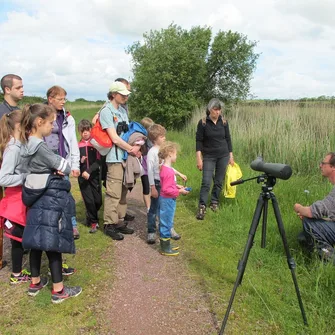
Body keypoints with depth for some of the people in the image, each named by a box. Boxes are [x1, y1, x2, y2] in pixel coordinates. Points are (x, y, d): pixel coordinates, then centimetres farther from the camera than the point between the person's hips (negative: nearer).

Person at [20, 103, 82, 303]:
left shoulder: (30, 143, 8)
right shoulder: (40, 146, -21)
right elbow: (64, 167, -17)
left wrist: (55, 168, -11)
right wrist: (63, 166, 3)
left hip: (38, 199, 9)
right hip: (51, 200, -9)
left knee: (37, 242, 16)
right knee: (53, 243, -1)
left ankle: (35, 283, 30)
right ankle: (59, 290, 8)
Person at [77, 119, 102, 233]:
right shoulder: (77, 146, 2)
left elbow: (98, 162, -8)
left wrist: (88, 171, -20)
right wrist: (80, 161, -16)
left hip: (94, 175, 0)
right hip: (82, 177, 0)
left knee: (98, 200, 4)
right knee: (89, 201, 0)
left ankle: (90, 216, 32)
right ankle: (93, 222, 16)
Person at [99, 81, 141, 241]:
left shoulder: (122, 110, 15)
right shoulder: (106, 111, -9)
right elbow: (115, 138, -13)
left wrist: (136, 145, 2)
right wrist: (131, 149, -6)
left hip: (126, 156, 8)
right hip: (115, 158, -8)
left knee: (123, 192, 13)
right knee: (114, 193, -6)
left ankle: (120, 222, 22)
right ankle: (109, 225, 4)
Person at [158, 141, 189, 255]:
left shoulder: (164, 168, 7)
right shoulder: (168, 171, -25)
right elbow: (166, 189, -25)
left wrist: (176, 186, 9)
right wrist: (179, 191, -17)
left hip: (166, 199, 10)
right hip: (168, 200, -10)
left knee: (166, 223, 19)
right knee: (166, 223, 2)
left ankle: (166, 245, 32)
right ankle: (165, 248, 13)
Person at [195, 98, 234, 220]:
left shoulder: (224, 122, 0)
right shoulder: (203, 123, -8)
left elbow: (228, 139, 7)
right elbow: (198, 141, -6)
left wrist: (231, 155, 6)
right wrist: (199, 158, -11)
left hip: (223, 155, 3)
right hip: (209, 156, -3)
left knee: (219, 181, 7)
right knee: (206, 182, -10)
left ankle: (214, 202, 23)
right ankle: (202, 207, -6)